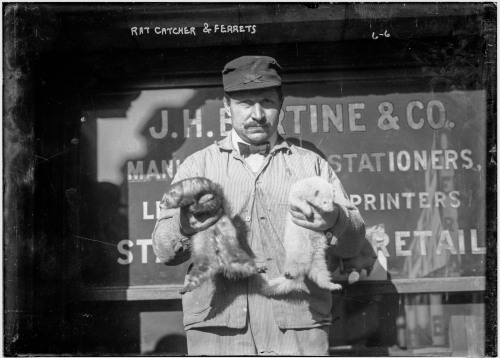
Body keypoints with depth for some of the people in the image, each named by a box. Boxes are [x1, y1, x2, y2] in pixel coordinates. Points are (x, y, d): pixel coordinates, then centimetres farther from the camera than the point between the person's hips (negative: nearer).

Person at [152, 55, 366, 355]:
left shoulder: (311, 165, 16)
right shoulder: (199, 165, 14)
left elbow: (353, 243, 8)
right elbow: (164, 249, 4)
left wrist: (334, 222, -16)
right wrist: (184, 228, -20)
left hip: (298, 329, 1)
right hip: (218, 327, 0)